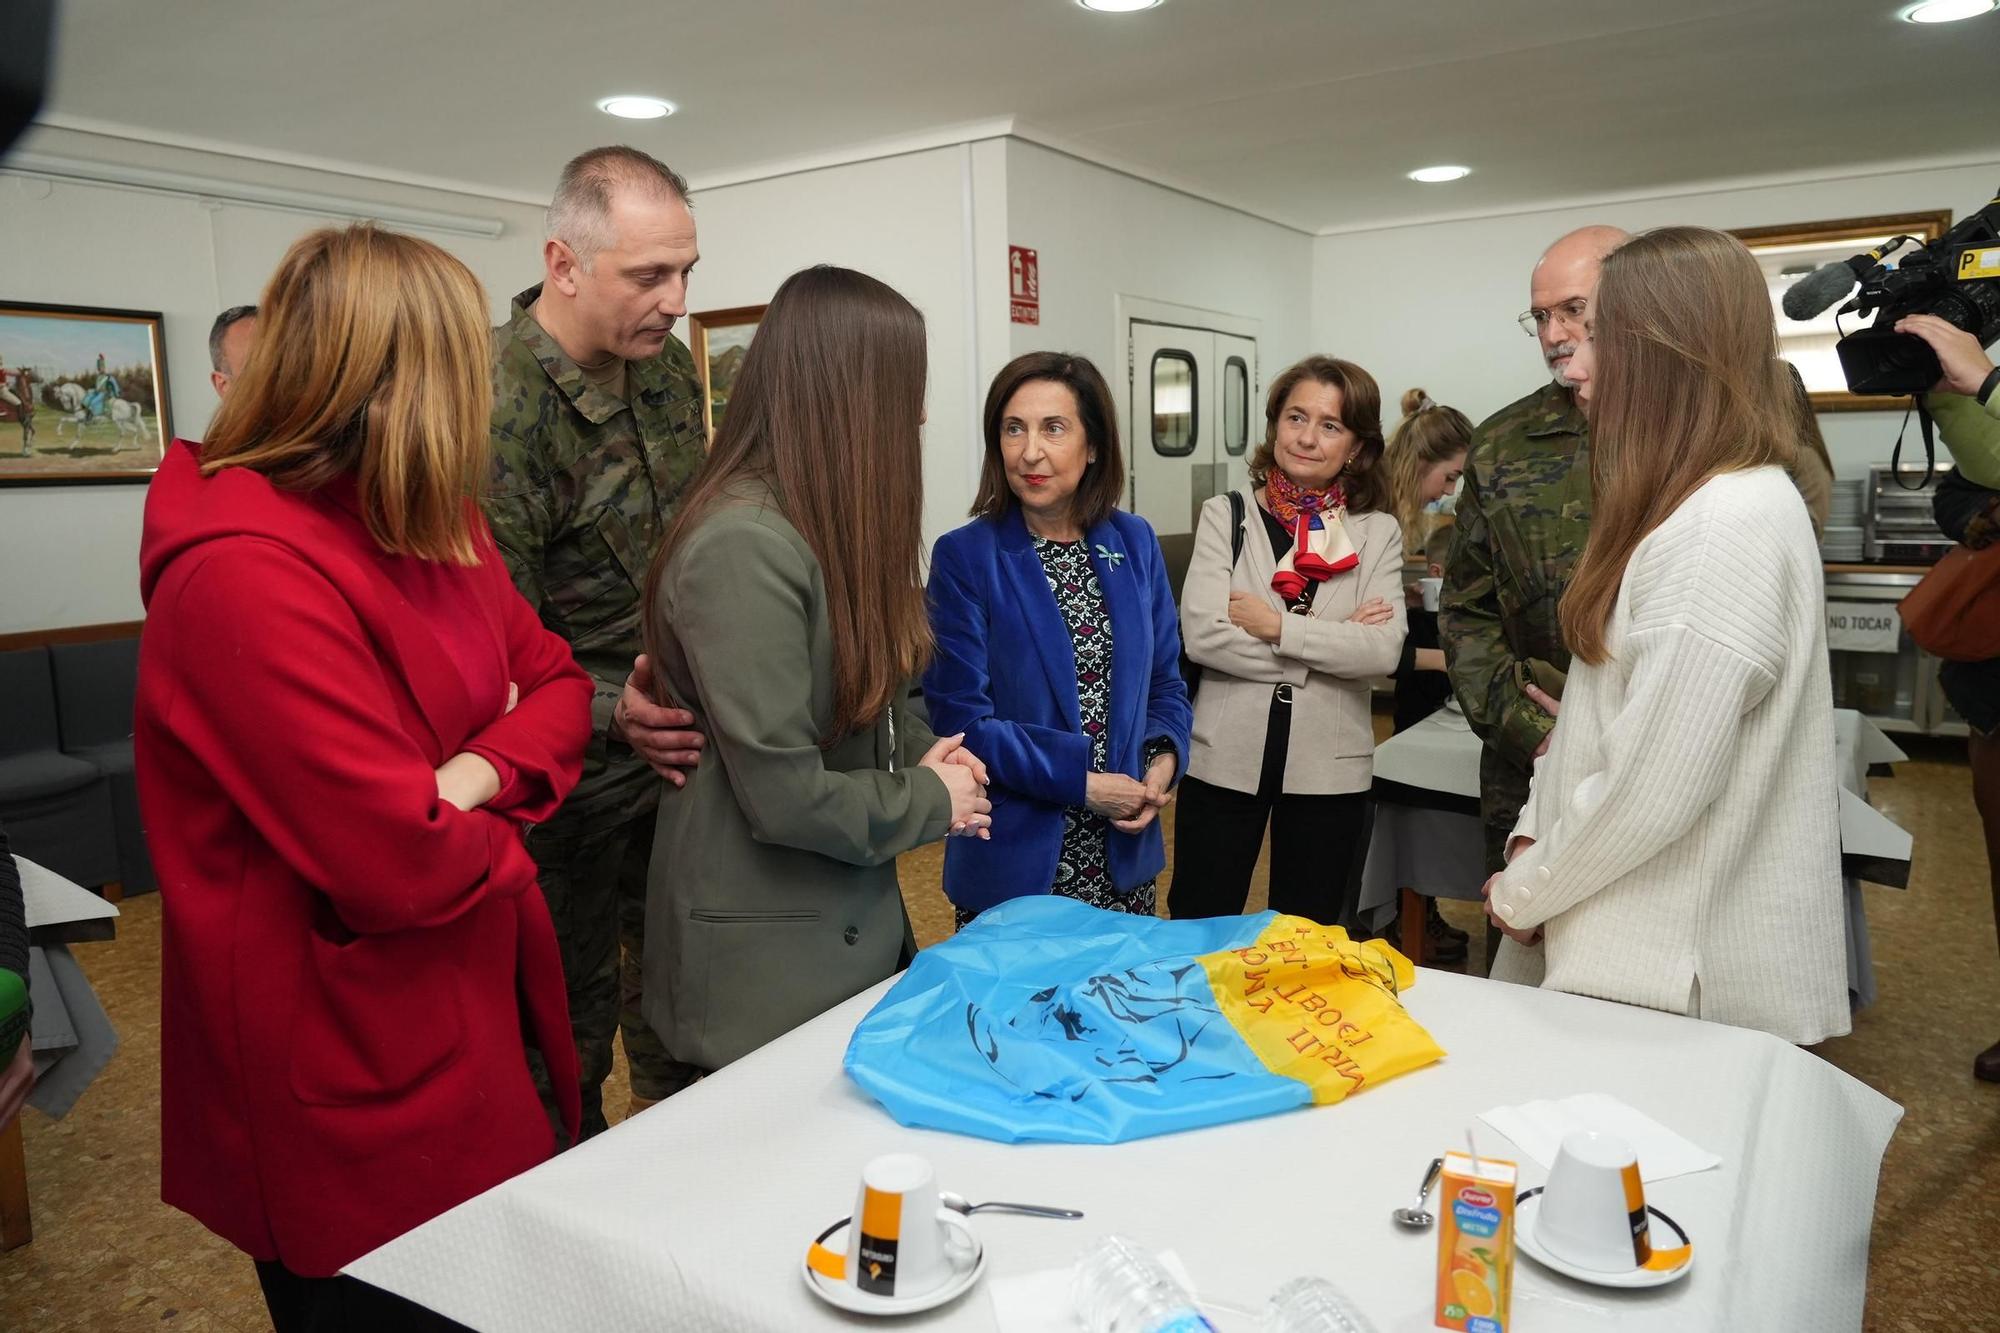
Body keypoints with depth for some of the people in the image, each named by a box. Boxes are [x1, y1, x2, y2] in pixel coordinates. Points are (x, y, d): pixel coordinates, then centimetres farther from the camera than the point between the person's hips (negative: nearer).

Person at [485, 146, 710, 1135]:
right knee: (571, 1023, 11)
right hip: (571, 770, -7)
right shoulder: (499, 408, -22)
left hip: (675, 735, 7)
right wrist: (612, 713, -33)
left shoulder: (667, 366, 2)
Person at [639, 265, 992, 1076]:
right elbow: (787, 797, -26)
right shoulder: (743, 547, -26)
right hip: (767, 962, -9)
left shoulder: (827, 524, 5)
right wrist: (932, 801, -11)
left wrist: (923, 748, -3)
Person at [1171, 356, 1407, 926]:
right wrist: (1330, 641, -12)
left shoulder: (1377, 533, 2)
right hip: (1223, 758, -1)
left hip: (1329, 768, 1)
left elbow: (1383, 650, -11)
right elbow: (1202, 635, -14)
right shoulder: (1225, 516, 0)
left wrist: (1277, 626, -16)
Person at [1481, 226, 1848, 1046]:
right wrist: (1533, 838, 3)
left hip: (1686, 971, -9)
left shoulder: (1731, 525, -22)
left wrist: (1523, 892, -11)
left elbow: (1654, 788, -25)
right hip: (1638, 940, 9)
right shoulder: (1683, 507, 11)